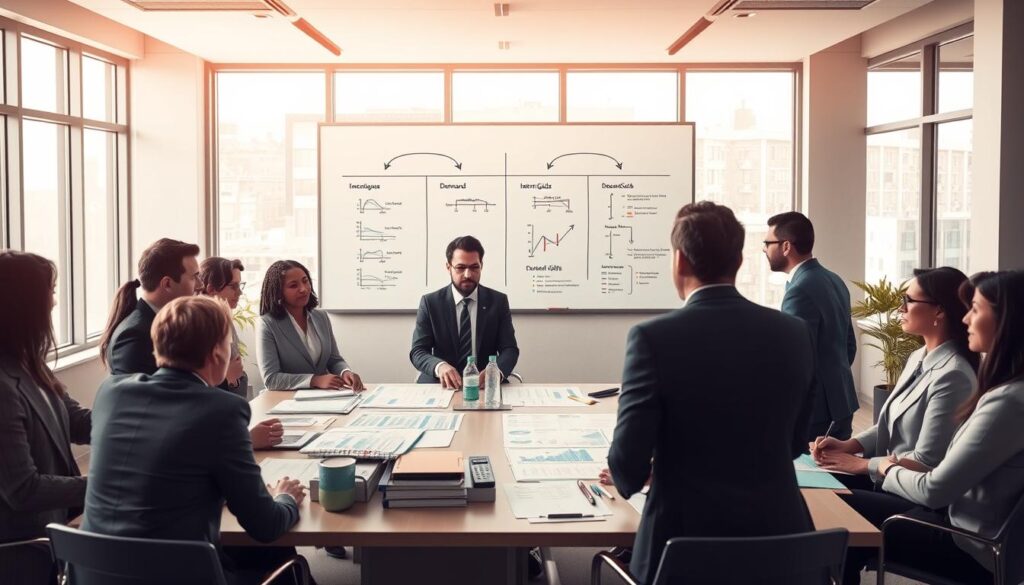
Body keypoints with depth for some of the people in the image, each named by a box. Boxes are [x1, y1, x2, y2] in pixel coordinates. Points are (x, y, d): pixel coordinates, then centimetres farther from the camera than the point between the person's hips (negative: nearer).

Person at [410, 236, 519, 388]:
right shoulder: (430, 302, 1)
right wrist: (439, 366, -27)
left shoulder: (498, 301, 4)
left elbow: (510, 349, 0)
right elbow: (417, 352, -4)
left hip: (485, 385, 2)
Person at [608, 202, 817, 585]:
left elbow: (628, 462, -16)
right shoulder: (794, 334, -2)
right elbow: (794, 444, 10)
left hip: (686, 537, -3)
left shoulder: (654, 338, -16)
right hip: (777, 531, 4)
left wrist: (630, 480, 8)